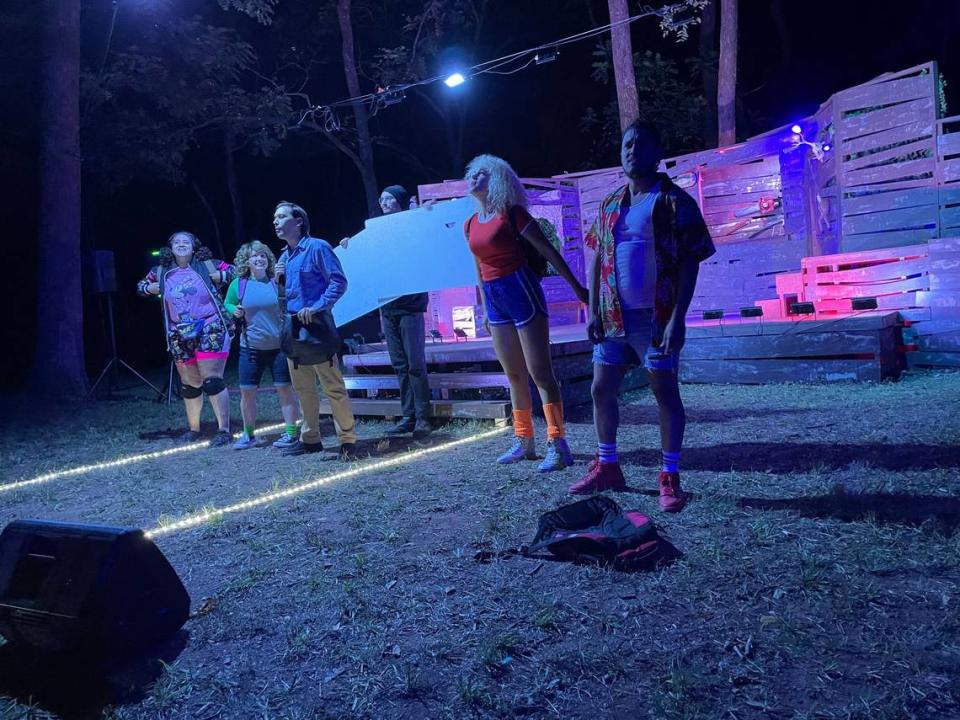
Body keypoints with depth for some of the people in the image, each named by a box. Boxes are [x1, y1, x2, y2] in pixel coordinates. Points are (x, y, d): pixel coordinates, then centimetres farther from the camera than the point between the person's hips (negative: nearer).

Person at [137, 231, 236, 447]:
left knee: (212, 379, -12)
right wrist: (152, 288, 5)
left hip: (210, 330, -4)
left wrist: (219, 277, -9)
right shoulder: (161, 273, 11)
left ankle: (224, 430, -8)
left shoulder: (208, 265, 2)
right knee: (189, 384, 12)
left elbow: (235, 271, 8)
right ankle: (193, 429, 27)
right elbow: (141, 286, 25)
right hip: (180, 336, 4)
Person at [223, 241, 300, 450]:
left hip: (278, 345, -1)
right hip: (251, 347, 2)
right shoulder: (238, 284, 1)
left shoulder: (277, 281, -3)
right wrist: (234, 310, -7)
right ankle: (249, 434, 20)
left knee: (284, 388, 0)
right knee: (247, 391, 4)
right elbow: (227, 304, 17)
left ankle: (290, 432, 11)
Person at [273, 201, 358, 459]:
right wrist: (278, 279, 4)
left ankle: (348, 440, -1)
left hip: (316, 327, -8)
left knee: (333, 387, -7)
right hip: (293, 328, 8)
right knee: (303, 388, 13)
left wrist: (316, 308, -20)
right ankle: (310, 438, 23)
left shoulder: (317, 247, -6)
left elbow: (339, 281, -13)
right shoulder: (284, 257, 17)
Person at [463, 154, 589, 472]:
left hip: (521, 290, -7)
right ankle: (523, 441, 21)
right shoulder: (470, 225, 12)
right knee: (514, 375, 12)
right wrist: (485, 309, 21)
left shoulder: (511, 213, -7)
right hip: (494, 298, 7)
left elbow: (547, 250, -6)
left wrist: (576, 287, -6)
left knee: (539, 372, -8)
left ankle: (557, 445, -4)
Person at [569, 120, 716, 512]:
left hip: (655, 317, -6)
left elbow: (689, 263, -10)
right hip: (613, 316, 6)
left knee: (665, 392, 2)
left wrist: (677, 319, -18)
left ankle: (670, 477, 13)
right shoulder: (610, 204, 11)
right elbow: (596, 258, 12)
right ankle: (607, 467, 26)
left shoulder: (674, 201, -6)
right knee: (601, 390, 10)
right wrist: (593, 311, 4)